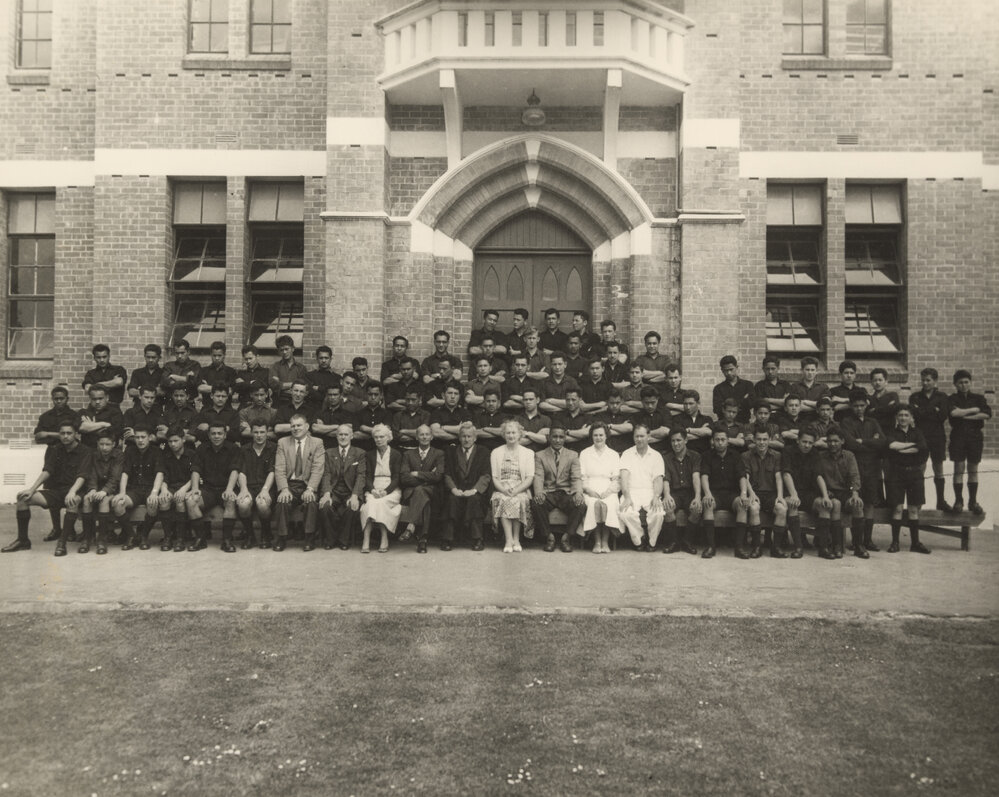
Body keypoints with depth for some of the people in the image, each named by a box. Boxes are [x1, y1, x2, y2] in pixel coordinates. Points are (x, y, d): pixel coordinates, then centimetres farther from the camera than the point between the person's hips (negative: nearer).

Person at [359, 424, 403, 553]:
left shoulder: (396, 455, 9)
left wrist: (386, 491, -17)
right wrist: (372, 490, -14)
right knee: (371, 502, -32)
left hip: (391, 490, -1)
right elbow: (367, 476, 7)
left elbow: (396, 477, 0)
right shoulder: (369, 455, 16)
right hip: (373, 489, 2)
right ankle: (366, 541, -38)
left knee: (380, 502, -33)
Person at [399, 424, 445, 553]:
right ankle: (422, 539, -45)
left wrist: (417, 474, -5)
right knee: (423, 499, -36)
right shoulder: (408, 454, 17)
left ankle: (411, 527, -49)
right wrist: (427, 478, -7)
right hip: (411, 493, 1)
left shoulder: (439, 454, 13)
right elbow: (404, 478, 1)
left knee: (420, 491, -37)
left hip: (431, 492, -1)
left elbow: (438, 476, -5)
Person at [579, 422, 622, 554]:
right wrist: (588, 490, -9)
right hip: (590, 490, 0)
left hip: (608, 491, 0)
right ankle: (597, 541, -29)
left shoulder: (614, 455, 18)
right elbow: (581, 477, 9)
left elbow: (616, 478, 10)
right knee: (595, 503, -34)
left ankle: (605, 542, -28)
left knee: (608, 504, -34)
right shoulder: (584, 454, 17)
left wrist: (608, 491, -8)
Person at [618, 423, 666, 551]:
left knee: (658, 513, -32)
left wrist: (656, 497, -18)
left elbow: (658, 479, 2)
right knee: (624, 513, -32)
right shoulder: (627, 454, 11)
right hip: (632, 492, 0)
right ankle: (639, 541, -6)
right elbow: (624, 476, -3)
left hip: (650, 492, 0)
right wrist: (627, 497, -19)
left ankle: (651, 542, -4)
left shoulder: (656, 456, 13)